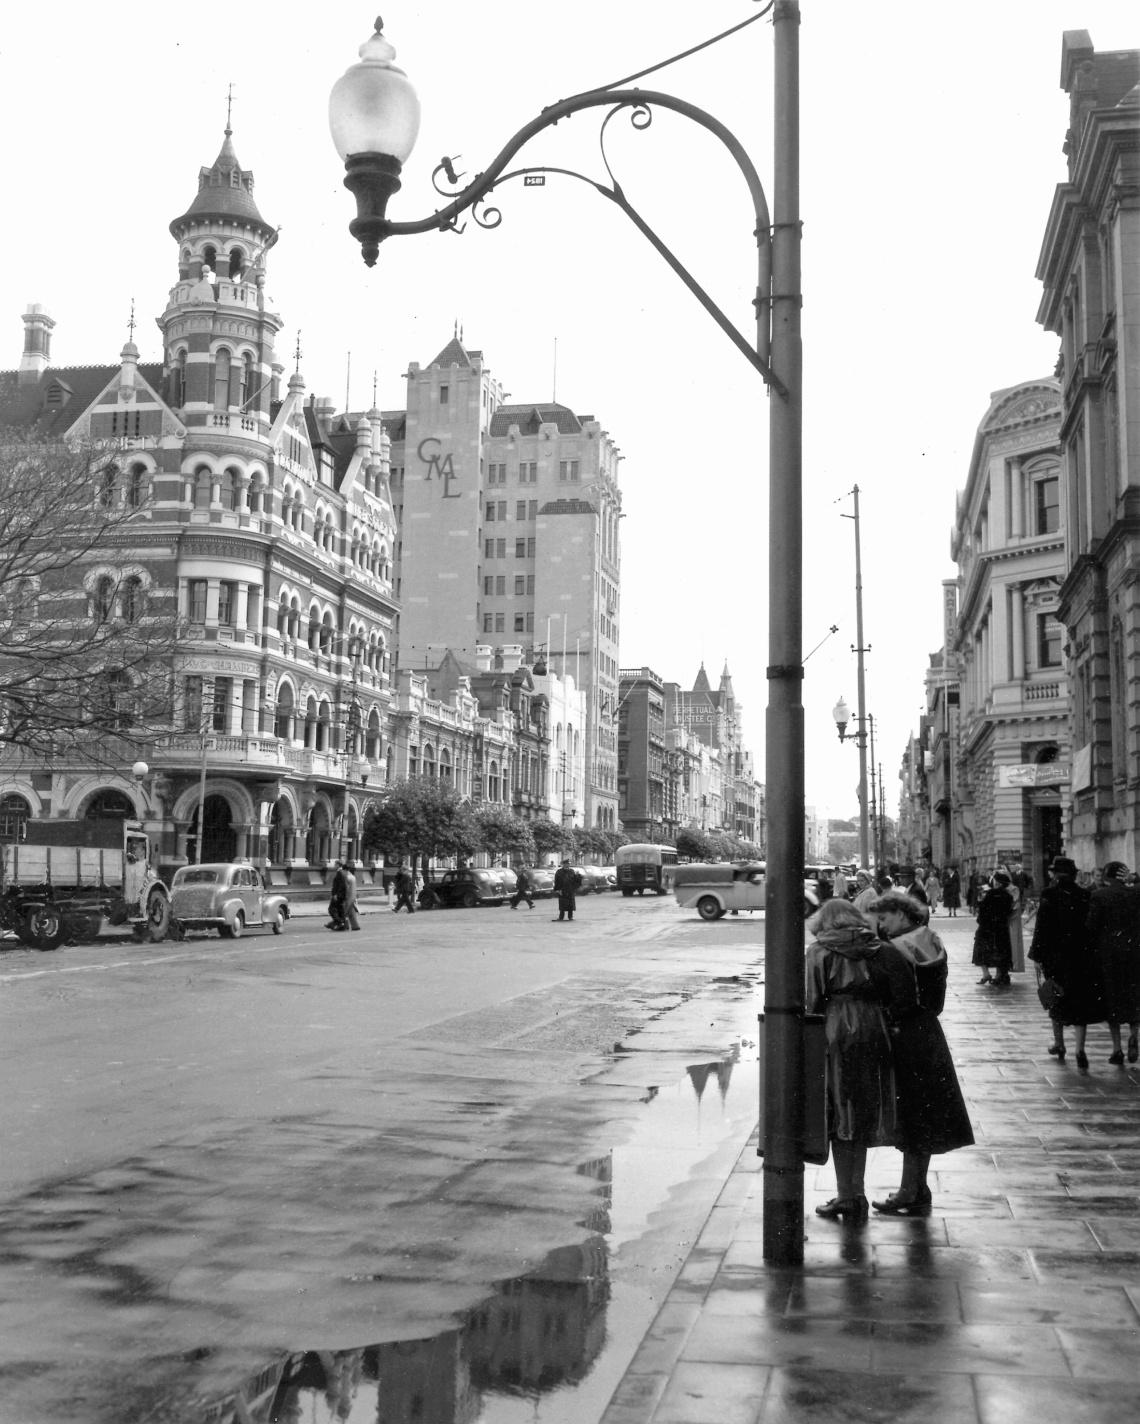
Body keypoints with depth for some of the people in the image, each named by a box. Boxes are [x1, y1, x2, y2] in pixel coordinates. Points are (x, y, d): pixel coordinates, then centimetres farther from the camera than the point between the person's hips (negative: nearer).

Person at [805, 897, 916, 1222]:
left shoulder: (819, 952, -2)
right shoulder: (879, 951, 7)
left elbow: (813, 1001, -8)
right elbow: (902, 995, -1)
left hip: (835, 1036, -4)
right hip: (873, 1035, 4)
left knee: (840, 1118, 5)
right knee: (862, 1118, 13)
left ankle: (846, 1196, 7)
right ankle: (856, 1195, 17)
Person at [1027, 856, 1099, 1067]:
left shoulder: (1050, 894, -9)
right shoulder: (1085, 895, -1)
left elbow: (1042, 927, -10)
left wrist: (1037, 955, -5)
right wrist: (1092, 951, 11)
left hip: (1056, 956, -2)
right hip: (1083, 956, 2)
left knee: (1057, 1001, 15)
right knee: (1081, 1002, 4)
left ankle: (1059, 1045, 25)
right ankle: (1080, 1050, -4)